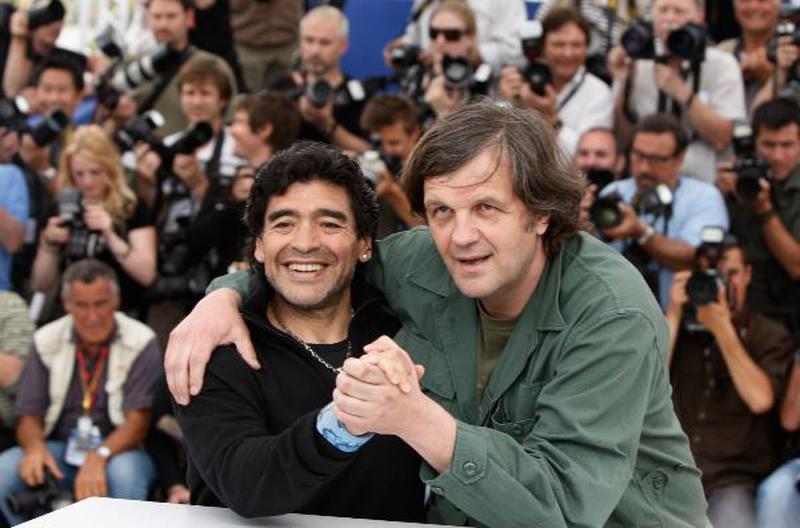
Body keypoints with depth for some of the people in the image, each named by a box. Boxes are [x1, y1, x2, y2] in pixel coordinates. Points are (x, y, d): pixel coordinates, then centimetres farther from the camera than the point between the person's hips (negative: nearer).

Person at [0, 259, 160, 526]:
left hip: (118, 450, -3)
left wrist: (99, 457, -32)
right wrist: (35, 446, -19)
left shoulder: (140, 343, -6)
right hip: (59, 450, 3)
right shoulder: (46, 341, 5)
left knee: (125, 473, -38)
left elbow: (138, 421, -13)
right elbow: (29, 417, 5)